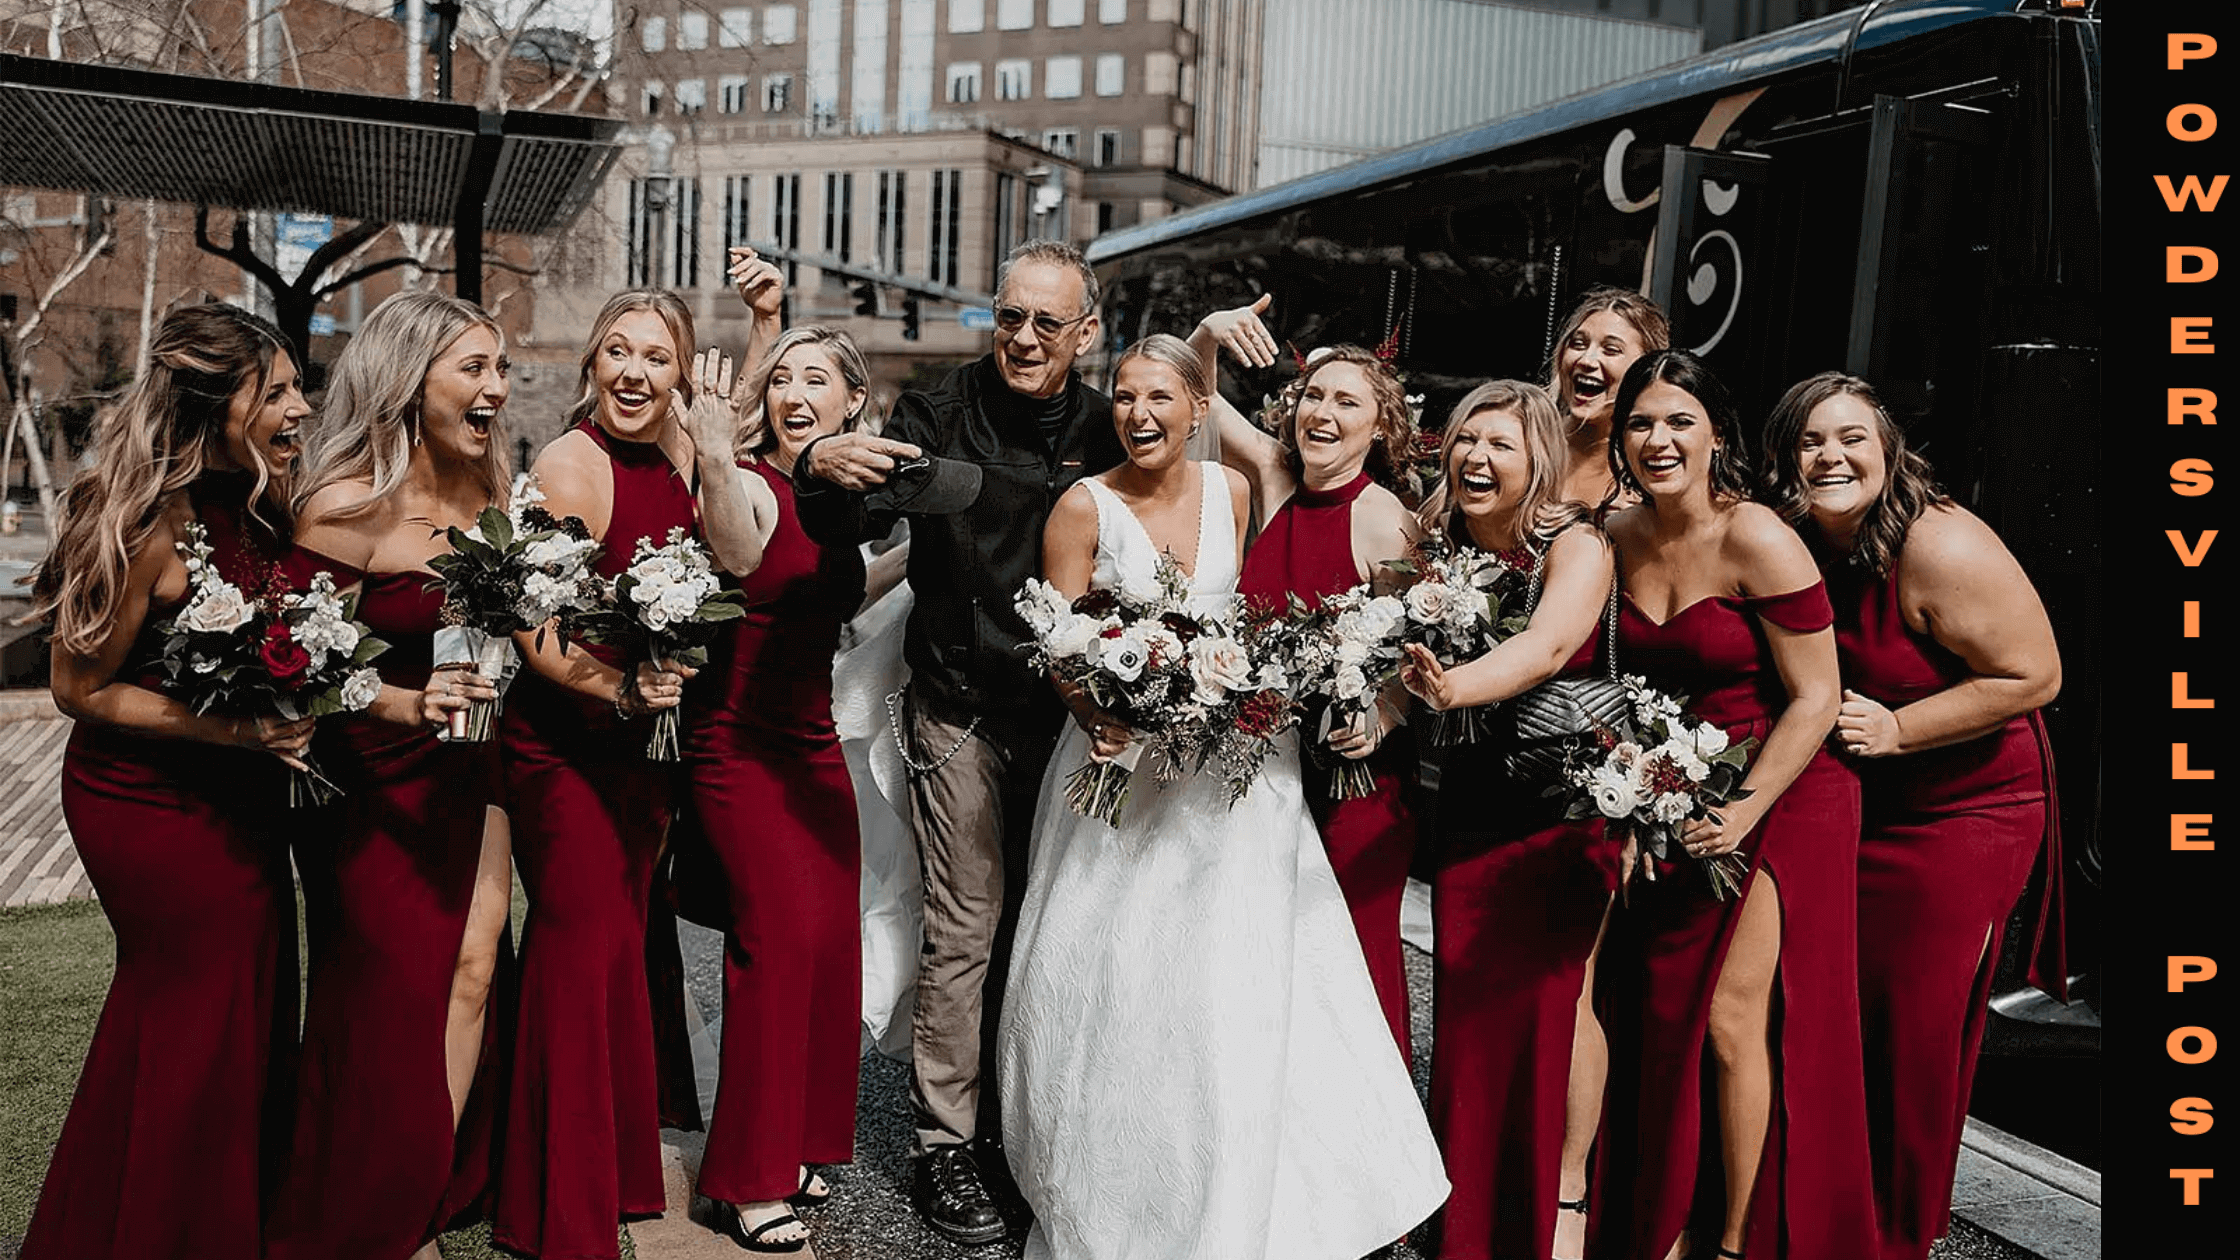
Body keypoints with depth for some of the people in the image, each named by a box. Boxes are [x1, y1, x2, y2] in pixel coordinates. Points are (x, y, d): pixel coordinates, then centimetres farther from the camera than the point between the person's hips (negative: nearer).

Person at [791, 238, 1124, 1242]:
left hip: (1065, 712, 3)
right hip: (962, 714, -3)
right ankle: (946, 1146, 15)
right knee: (965, 931, 1)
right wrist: (823, 470, -36)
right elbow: (844, 530, -16)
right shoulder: (942, 412, -6)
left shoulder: (1103, 432, 3)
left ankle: (1010, 1121, 29)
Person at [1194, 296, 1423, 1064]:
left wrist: (1381, 719, -27)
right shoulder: (1275, 477, 2)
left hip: (1359, 773, -5)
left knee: (1355, 954, 3)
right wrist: (1207, 337, -7)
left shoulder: (1387, 522, -12)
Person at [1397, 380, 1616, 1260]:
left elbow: (1548, 646, -30)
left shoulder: (1577, 546, -12)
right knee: (1467, 999, 6)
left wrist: (1455, 688, -48)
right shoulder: (1440, 549, 2)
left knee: (1558, 992, -4)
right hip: (1471, 806, 4)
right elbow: (1414, 658, -1)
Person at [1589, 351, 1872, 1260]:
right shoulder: (1619, 540, 2)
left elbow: (1815, 698, -15)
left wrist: (1747, 810, -21)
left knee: (1730, 1022, -7)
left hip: (1779, 797, -6)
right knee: (1657, 1014, 8)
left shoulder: (1759, 542, -16)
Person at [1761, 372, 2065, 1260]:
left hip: (1961, 815, -5)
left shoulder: (1939, 547, -22)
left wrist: (1894, 730, -21)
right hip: (1838, 808, 5)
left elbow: (2032, 677, -19)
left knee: (1914, 1029, 3)